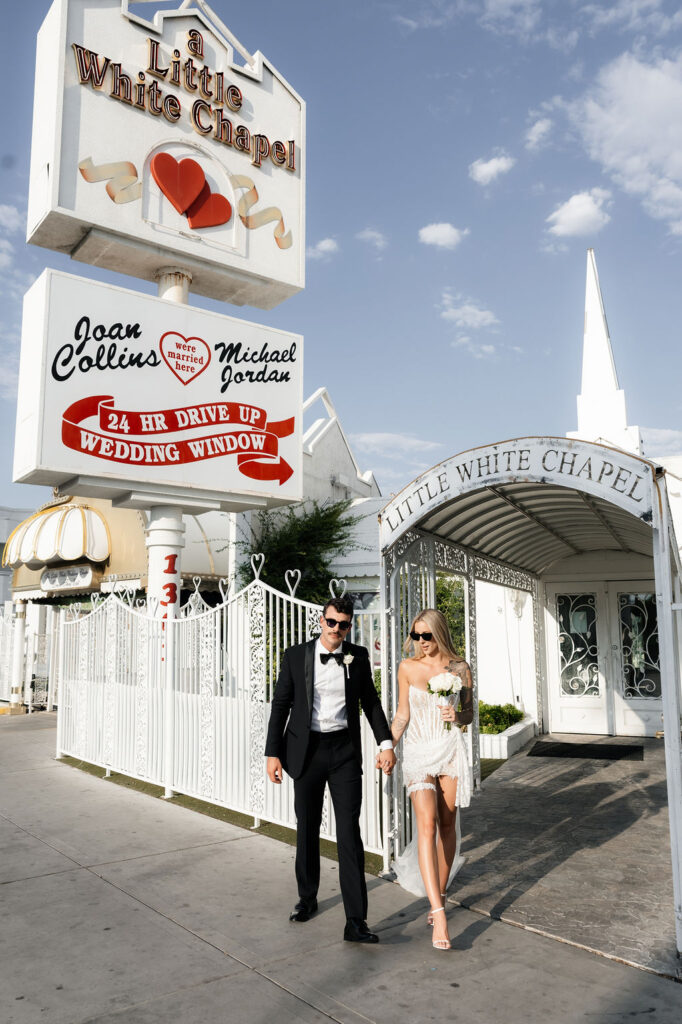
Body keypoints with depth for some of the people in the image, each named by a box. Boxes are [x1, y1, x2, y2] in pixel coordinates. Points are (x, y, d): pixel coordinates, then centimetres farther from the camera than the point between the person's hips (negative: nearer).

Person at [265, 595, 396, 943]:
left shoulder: (358, 657, 0)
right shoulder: (296, 656, -4)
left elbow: (370, 702, 10)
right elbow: (280, 705, 1)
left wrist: (385, 743, 1)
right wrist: (273, 753, -3)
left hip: (345, 751, 0)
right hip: (306, 750, 1)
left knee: (349, 833, -5)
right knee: (307, 829, 15)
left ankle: (355, 921, 0)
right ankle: (307, 898, 37)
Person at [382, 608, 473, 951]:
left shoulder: (459, 668, 1)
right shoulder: (407, 668, 0)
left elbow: (469, 712, 9)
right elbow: (402, 714, 7)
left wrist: (457, 716, -13)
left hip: (451, 750, 1)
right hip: (418, 752, -1)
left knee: (446, 825, 9)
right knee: (427, 825, -13)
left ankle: (440, 894, 30)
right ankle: (439, 912, -15)